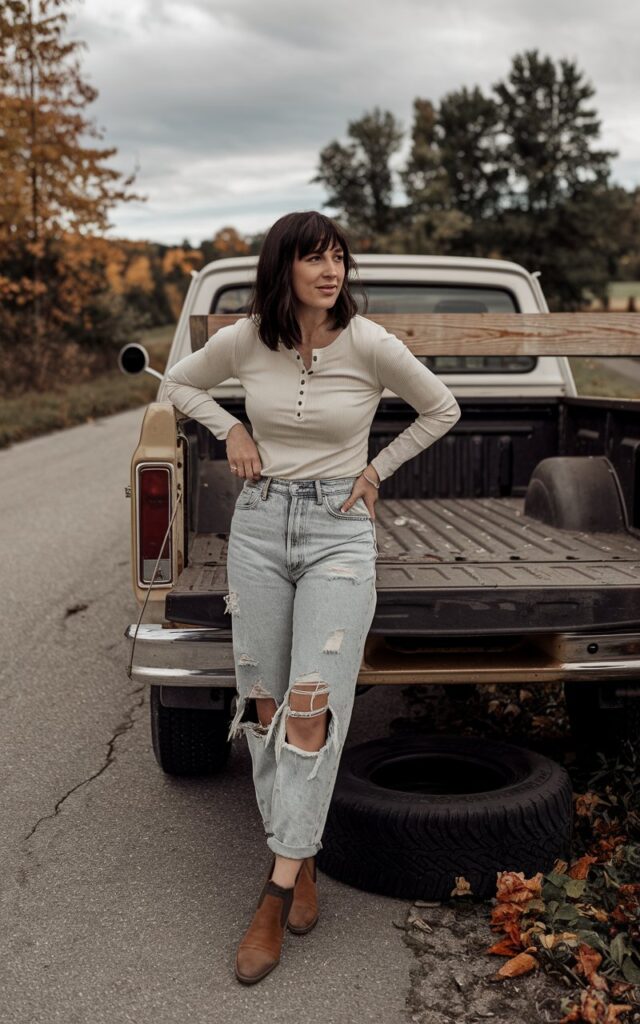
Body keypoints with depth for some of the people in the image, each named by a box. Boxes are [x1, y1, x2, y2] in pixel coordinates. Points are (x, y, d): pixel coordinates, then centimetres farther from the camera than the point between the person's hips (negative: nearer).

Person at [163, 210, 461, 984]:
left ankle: (279, 890, -1)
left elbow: (443, 409, 6)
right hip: (258, 524, 3)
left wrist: (376, 469, 3)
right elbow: (179, 382, 17)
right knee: (264, 703, 7)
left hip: (340, 531, -3)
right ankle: (298, 854, 26)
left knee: (310, 708, -11)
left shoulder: (370, 345, -10)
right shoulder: (243, 340, -3)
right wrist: (231, 430, 2)